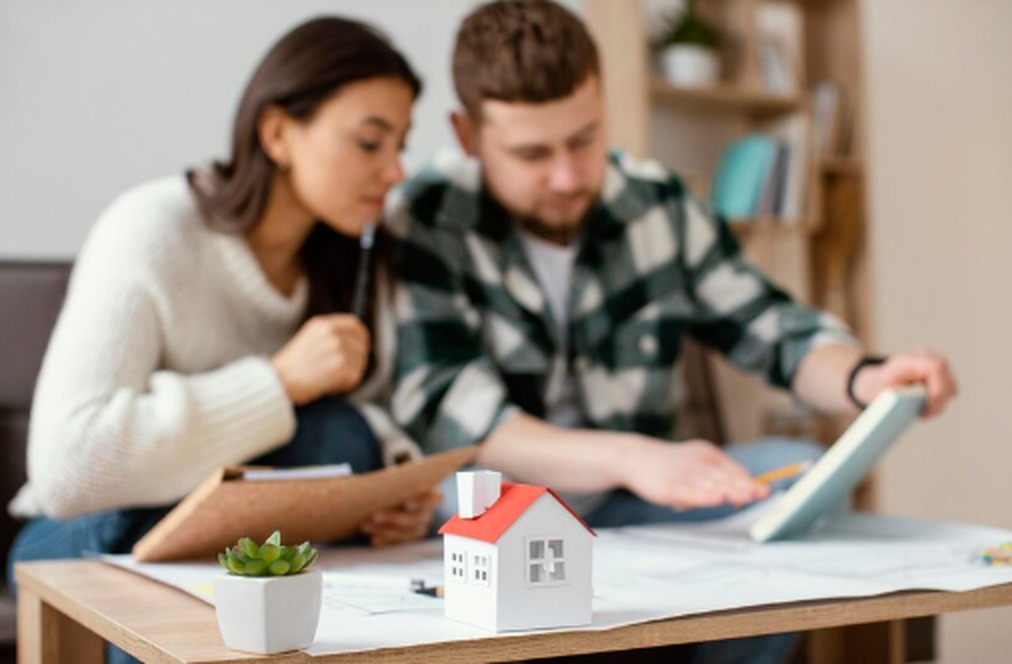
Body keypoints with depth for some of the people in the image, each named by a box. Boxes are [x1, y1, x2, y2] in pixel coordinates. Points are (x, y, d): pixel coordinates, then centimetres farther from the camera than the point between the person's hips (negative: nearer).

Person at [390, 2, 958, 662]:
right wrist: (633, 459, -38)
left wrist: (865, 380, -17)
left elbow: (774, 329, 6)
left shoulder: (659, 204, 3)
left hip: (626, 509, 5)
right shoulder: (427, 224, -12)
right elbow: (445, 411, -24)